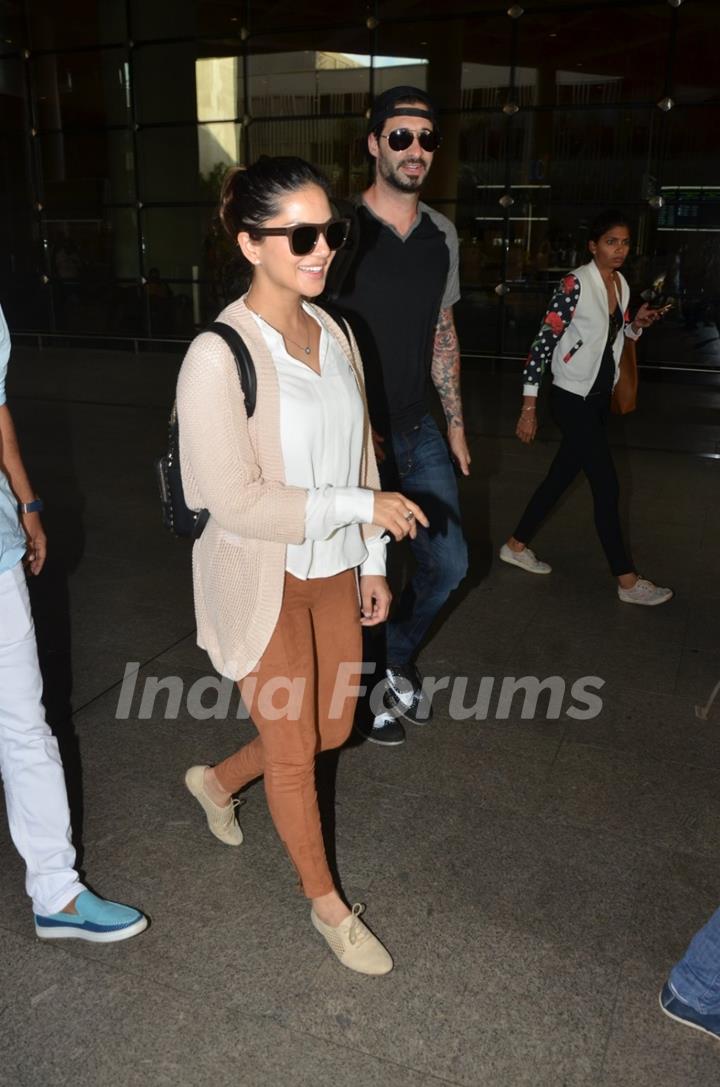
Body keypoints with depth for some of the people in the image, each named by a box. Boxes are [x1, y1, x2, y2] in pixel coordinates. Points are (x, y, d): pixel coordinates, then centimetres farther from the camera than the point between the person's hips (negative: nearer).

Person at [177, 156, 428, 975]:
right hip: (262, 583, -7)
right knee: (294, 752, 11)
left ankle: (217, 781, 49)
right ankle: (327, 905, 36)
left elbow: (359, 455, 8)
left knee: (331, 728, 20)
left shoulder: (335, 335, 1)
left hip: (333, 572, 7)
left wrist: (372, 563, 10)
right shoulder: (219, 356, -20)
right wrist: (362, 507, -19)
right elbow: (237, 502, -23)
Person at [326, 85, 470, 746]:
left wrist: (455, 422, 14)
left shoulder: (442, 235, 6)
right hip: (354, 437, -6)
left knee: (449, 564, 12)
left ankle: (397, 658, 38)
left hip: (419, 431, 6)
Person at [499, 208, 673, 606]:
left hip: (599, 397, 8)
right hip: (572, 398, -8)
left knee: (561, 475, 15)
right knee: (607, 487, -4)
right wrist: (528, 408, -20)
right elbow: (544, 342, -18)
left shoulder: (621, 284, 7)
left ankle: (516, 545, 31)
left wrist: (637, 323, -1)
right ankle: (627, 580, 6)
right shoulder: (576, 283, -17)